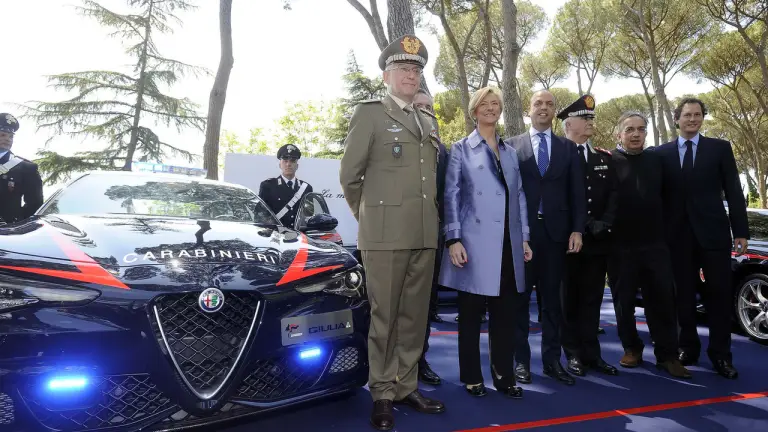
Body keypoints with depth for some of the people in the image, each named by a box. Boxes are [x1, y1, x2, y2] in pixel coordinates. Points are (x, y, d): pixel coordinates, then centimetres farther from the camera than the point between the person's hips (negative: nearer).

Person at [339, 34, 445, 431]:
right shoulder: (368, 114, 0)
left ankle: (405, 386, 23)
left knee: (414, 316, 10)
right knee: (384, 316, 2)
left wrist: (430, 221, 14)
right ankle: (382, 394, 15)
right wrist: (368, 217, 6)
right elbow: (349, 176, 0)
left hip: (425, 235, 6)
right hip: (385, 235, -6)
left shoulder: (427, 122, 19)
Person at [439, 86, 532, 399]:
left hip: (507, 244, 4)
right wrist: (453, 239, -11)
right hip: (474, 242, -4)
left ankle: (504, 376, 17)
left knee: (505, 313, 7)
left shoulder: (510, 152, 18)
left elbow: (519, 196, 15)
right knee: (471, 313, 4)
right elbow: (451, 195, -2)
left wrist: (525, 237, 8)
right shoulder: (461, 149, 5)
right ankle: (471, 376, 16)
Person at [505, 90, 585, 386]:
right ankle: (521, 359, 14)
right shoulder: (512, 146, 5)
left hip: (555, 231, 2)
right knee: (519, 297, 5)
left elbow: (577, 192, 8)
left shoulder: (567, 148, 12)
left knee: (552, 298, 8)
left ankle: (552, 359, 18)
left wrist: (577, 229, -2)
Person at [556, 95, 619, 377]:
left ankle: (592, 353, 17)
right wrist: (579, 226, -14)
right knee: (570, 298, 5)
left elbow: (614, 193, 8)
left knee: (592, 298, 9)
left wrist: (604, 222, -8)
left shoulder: (605, 158, 14)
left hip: (598, 239, 5)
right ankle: (574, 354, 14)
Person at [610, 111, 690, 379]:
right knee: (624, 301, 8)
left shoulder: (656, 159, 9)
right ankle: (632, 349, 24)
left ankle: (667, 354, 16)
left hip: (655, 243, 3)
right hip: (621, 245, -2)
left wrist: (666, 230, 9)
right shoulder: (608, 161, -3)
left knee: (662, 300, 4)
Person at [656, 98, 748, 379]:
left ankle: (720, 354, 11)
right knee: (684, 294, 8)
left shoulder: (720, 148, 5)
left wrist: (741, 231, -2)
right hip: (678, 234, 1)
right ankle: (688, 347, 19)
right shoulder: (662, 153, 7)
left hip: (713, 231, -1)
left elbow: (734, 192, 2)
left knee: (719, 293, 2)